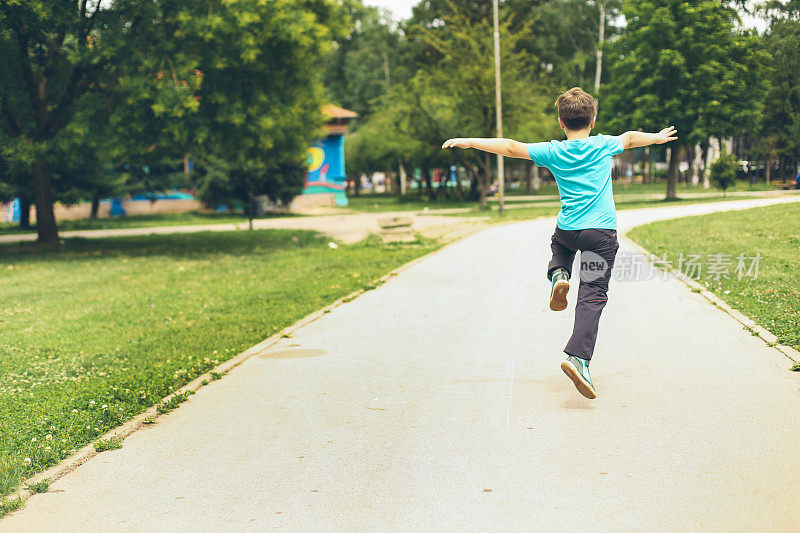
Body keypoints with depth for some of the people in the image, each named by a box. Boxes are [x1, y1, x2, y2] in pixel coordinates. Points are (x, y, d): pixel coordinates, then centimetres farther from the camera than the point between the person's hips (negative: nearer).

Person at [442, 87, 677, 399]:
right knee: (592, 296, -3)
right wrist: (656, 138, 44)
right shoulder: (604, 145, 3)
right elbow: (630, 138, 24)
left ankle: (558, 275, 7)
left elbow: (511, 147, -2)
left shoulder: (553, 152, -1)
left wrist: (469, 142, 4)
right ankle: (578, 357, -18)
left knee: (559, 245, 38)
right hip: (602, 232, -1)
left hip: (567, 229, 1)